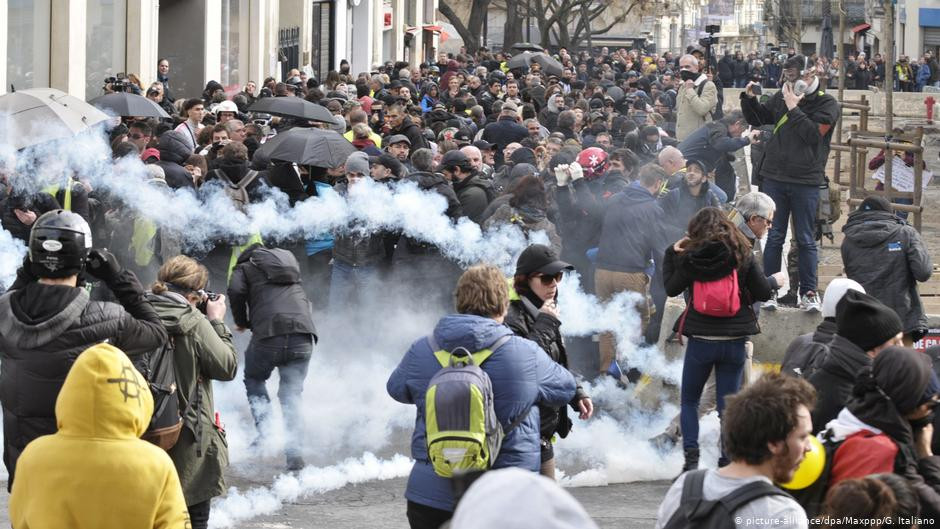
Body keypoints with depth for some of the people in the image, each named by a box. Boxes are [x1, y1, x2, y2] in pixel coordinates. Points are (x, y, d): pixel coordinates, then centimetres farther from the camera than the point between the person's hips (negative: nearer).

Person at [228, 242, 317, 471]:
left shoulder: (245, 268, 14)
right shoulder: (288, 257, 28)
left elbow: (236, 291, -4)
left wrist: (242, 322, 12)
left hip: (269, 334, -3)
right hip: (303, 334, 3)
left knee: (254, 379, 24)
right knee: (291, 394, 12)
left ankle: (265, 433, 7)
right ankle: (294, 451, -3)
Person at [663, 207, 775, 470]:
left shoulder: (689, 258, -7)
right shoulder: (742, 256, -5)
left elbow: (671, 288, 6)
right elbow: (763, 292, -3)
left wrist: (672, 253, 13)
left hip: (700, 340, -1)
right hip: (734, 340, 1)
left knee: (689, 401, 14)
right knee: (728, 404, 9)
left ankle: (691, 456, -2)